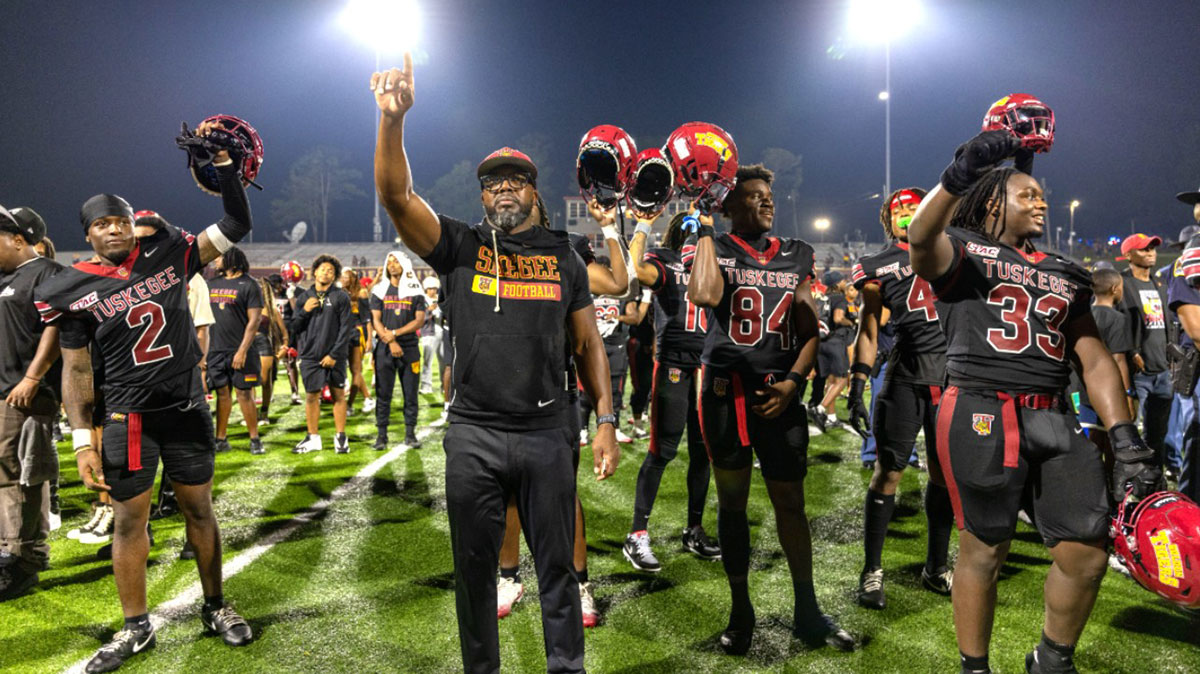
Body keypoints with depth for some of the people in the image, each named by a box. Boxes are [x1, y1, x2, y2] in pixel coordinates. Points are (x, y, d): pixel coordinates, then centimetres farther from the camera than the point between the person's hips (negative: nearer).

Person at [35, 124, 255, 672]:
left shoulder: (168, 254, 0)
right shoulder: (73, 292, -3)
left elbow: (235, 226, 1)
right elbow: (76, 370, -1)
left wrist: (224, 165, -9)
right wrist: (82, 441, -5)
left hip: (187, 411, 1)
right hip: (126, 419, -1)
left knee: (199, 509, 10)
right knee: (130, 519, 6)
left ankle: (215, 608, 25)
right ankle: (136, 629, 22)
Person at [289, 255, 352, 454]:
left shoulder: (341, 297, 1)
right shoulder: (303, 297, 10)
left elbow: (346, 329, -4)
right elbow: (293, 328, 10)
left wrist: (334, 354, -11)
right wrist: (304, 311, -8)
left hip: (334, 357, -2)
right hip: (310, 356, 2)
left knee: (338, 395, 3)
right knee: (311, 396, 6)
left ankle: (340, 437, 12)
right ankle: (313, 438, 16)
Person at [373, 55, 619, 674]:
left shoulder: (563, 258, 8)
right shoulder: (459, 247, 5)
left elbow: (589, 344, 8)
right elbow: (395, 195, -9)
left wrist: (605, 421, 2)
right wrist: (393, 118, -22)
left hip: (547, 432, 1)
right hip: (473, 433, 0)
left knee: (556, 565, 10)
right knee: (474, 568, 12)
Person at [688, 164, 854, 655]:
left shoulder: (795, 257, 12)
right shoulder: (716, 250, 2)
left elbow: (809, 331, 10)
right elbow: (704, 295, -22)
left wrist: (792, 381, -5)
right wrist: (706, 233, -11)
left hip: (779, 393, 2)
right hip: (726, 390, -2)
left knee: (791, 503, 5)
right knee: (732, 504, 8)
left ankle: (807, 613, 21)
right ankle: (741, 613, 21)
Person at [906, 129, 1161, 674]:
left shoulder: (1063, 275, 23)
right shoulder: (962, 250, 7)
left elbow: (1095, 360, 17)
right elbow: (920, 240, -19)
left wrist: (1124, 438, 5)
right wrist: (957, 178, -35)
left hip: (1054, 421, 6)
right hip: (982, 415, -5)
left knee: (1087, 553, 3)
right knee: (983, 549, 2)